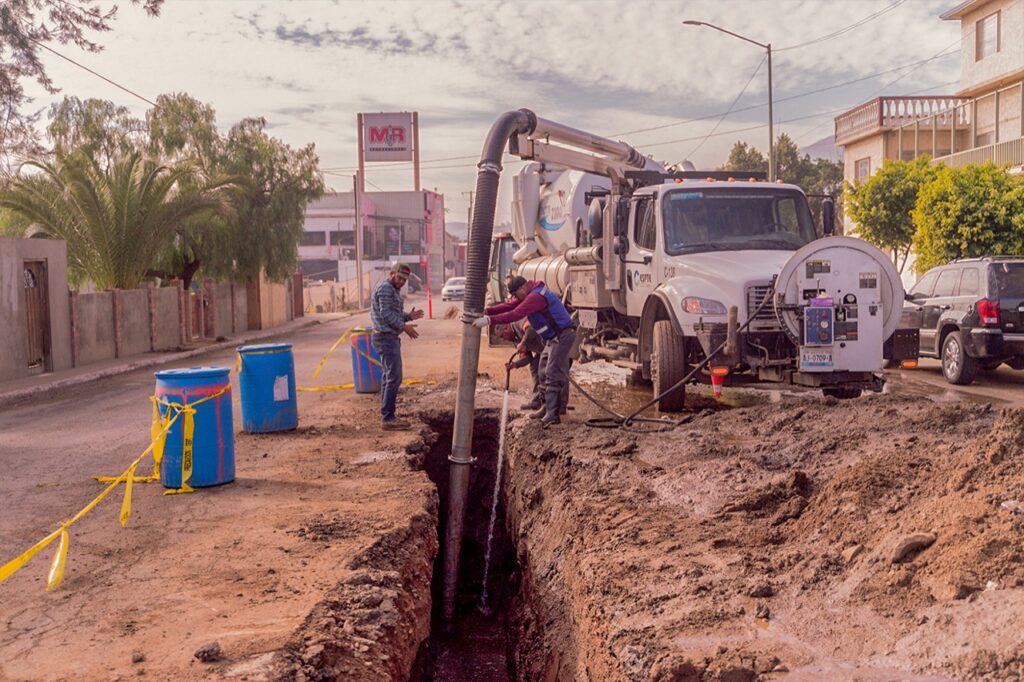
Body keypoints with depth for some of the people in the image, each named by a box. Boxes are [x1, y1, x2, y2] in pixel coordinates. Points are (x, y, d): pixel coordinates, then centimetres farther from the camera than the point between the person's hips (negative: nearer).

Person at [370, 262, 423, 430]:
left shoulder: (392, 289, 20)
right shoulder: (385, 288, -13)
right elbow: (386, 313, -20)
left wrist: (409, 316, 4)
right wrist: (404, 326, -18)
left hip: (389, 338, 11)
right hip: (387, 337, -11)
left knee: (388, 377, 14)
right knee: (394, 377, -13)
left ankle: (386, 416, 19)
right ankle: (388, 418, -13)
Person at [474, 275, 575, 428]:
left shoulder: (536, 296, -23)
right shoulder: (531, 295, 11)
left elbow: (515, 315, -32)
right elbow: (509, 306, 5)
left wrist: (489, 320, -34)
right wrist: (486, 311, -7)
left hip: (562, 336, -11)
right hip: (554, 337, 11)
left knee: (553, 374, -12)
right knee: (545, 373, 15)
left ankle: (552, 414, -12)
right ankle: (548, 407, 24)